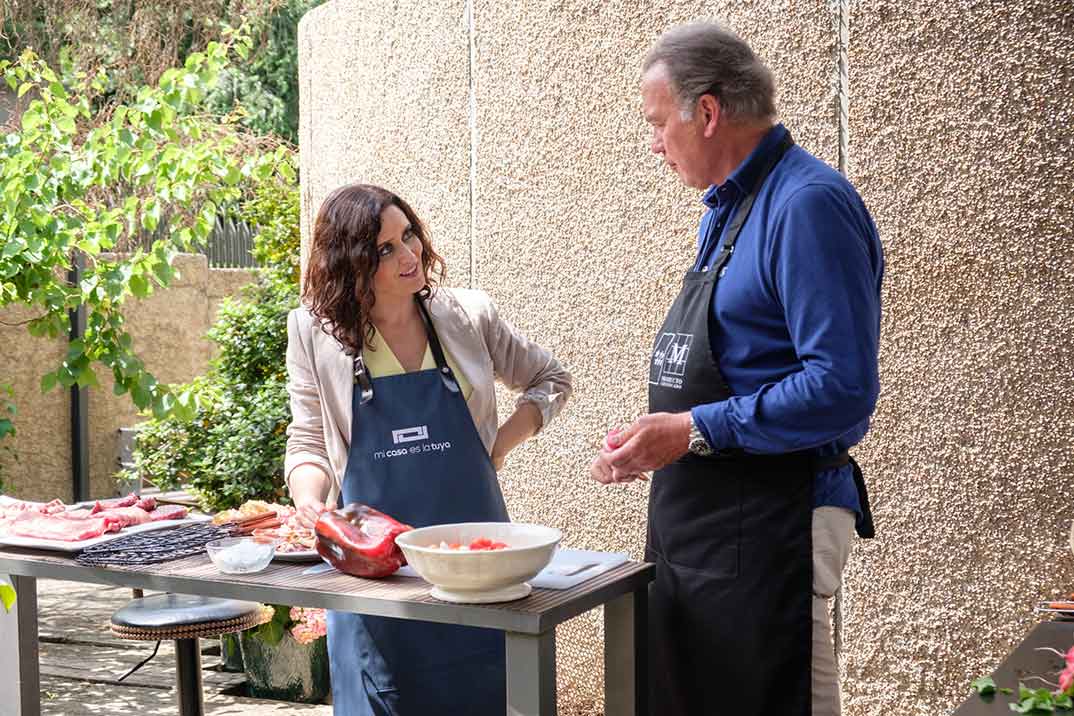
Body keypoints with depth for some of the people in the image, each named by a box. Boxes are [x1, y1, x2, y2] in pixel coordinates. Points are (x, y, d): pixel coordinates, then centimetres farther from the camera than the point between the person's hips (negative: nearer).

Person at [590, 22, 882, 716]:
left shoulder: (807, 204, -17)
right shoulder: (726, 211, 14)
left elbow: (842, 388, -25)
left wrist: (696, 431, -21)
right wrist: (652, 439, 8)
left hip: (766, 528, -10)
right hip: (692, 524, 10)